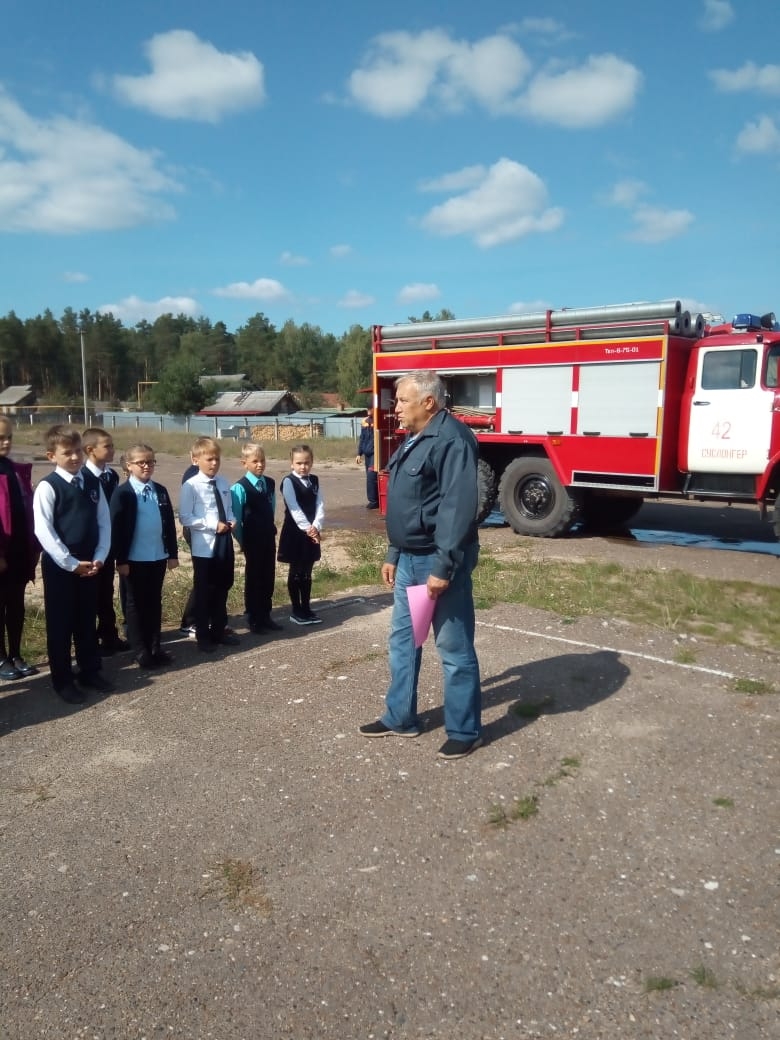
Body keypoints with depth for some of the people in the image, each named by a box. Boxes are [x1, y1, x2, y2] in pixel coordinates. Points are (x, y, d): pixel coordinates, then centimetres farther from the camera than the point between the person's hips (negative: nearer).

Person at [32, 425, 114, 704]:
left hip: (90, 563, 5)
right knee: (60, 624, 6)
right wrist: (70, 563, -16)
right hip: (58, 565, -4)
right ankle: (63, 680, 19)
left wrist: (99, 557, -5)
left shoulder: (93, 482, 4)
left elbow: (104, 522, 6)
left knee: (87, 621, 15)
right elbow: (43, 530, -16)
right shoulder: (48, 487, -11)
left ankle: (90, 672, 29)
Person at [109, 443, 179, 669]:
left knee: (155, 603, 13)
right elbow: (117, 528, -10)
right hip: (135, 559, -5)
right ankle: (141, 652, 14)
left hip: (158, 557, 5)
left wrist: (173, 553, 8)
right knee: (136, 605, 6)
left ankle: (155, 647, 23)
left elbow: (169, 523, 11)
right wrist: (121, 559, -13)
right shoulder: (122, 493, -7)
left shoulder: (160, 491, 9)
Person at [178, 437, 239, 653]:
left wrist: (232, 520, -5)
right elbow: (185, 518, -14)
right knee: (203, 592, 7)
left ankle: (219, 631, 32)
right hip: (204, 547, -5)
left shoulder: (224, 483, 5)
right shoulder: (191, 486, -12)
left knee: (222, 589, 16)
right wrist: (213, 525, -19)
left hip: (225, 544, 5)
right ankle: (203, 636, 21)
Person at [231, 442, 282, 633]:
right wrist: (242, 541, -6)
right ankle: (254, 620, 16)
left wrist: (271, 530, 8)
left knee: (268, 577, 10)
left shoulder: (270, 484, 4)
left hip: (269, 538, 5)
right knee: (253, 578, 5)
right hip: (252, 541, -5)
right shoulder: (240, 487, -14)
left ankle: (266, 616, 23)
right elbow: (236, 518, -10)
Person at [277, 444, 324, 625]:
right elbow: (294, 509, -16)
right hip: (295, 532, -5)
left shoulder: (314, 481, 8)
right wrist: (307, 528, -20)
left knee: (307, 572, 12)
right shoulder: (288, 481, -9)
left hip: (311, 532, 5)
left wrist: (316, 526, -15)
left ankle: (306, 608, 20)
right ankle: (296, 611, 12)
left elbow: (320, 505, 0)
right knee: (295, 572, 4)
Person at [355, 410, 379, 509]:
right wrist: (359, 453, 15)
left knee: (371, 476, -13)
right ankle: (375, 500, 17)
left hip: (375, 453, -7)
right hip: (367, 453, 7)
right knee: (370, 477, 10)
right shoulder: (365, 421, 11)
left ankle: (373, 500, -4)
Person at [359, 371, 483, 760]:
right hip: (409, 560, 10)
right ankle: (400, 718, 31)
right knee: (402, 639, 17)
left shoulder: (452, 439, -17)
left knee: (454, 647, 2)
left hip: (438, 561, -10)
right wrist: (393, 555, 19)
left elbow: (458, 508, -24)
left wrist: (444, 567, -25)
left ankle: (464, 731, 17)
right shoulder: (414, 441, 14)